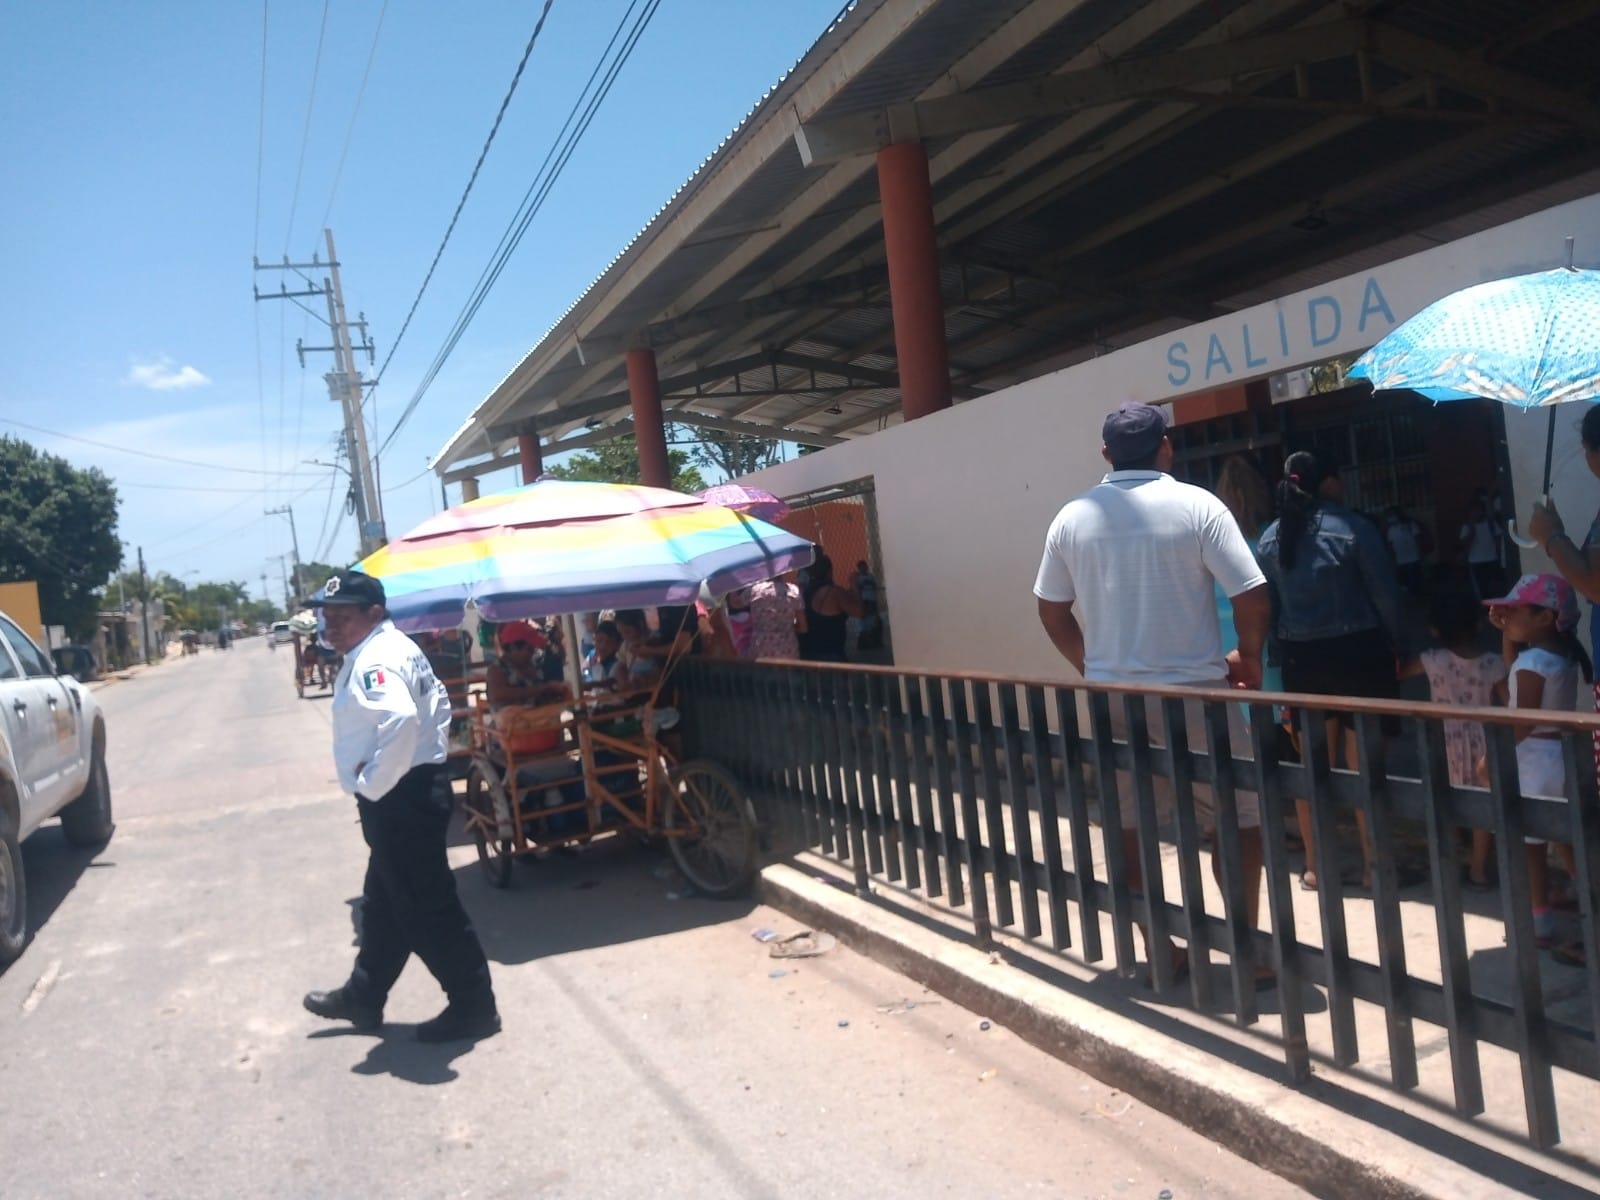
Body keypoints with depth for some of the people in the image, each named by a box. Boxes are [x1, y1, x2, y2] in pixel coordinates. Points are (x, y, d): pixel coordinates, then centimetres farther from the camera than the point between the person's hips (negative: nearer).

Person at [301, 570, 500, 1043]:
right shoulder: (392, 648, 14)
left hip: (399, 800, -11)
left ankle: (474, 1006, 10)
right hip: (406, 794, 11)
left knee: (427, 907, -1)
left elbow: (400, 719, -37)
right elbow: (438, 702, 24)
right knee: (384, 904, 22)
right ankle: (363, 996, 38)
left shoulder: (375, 659, -19)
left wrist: (373, 785, -25)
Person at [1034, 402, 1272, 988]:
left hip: (1113, 696, 3)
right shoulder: (1197, 505, -9)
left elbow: (1051, 610, 7)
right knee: (1239, 819, 12)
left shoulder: (1073, 517, 1)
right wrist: (1248, 658, 5)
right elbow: (1251, 597, -12)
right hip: (1195, 691, -3)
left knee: (1130, 827, 14)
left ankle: (1159, 950, 21)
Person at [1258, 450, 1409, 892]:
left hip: (1300, 657, 4)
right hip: (1356, 652, -4)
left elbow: (1267, 603, 5)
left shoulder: (1270, 537, 4)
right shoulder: (1353, 527, -9)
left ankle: (1314, 866, 17)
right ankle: (1371, 864, 9)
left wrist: (1285, 652, 12)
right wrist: (1399, 648, 3)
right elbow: (1385, 594, -8)